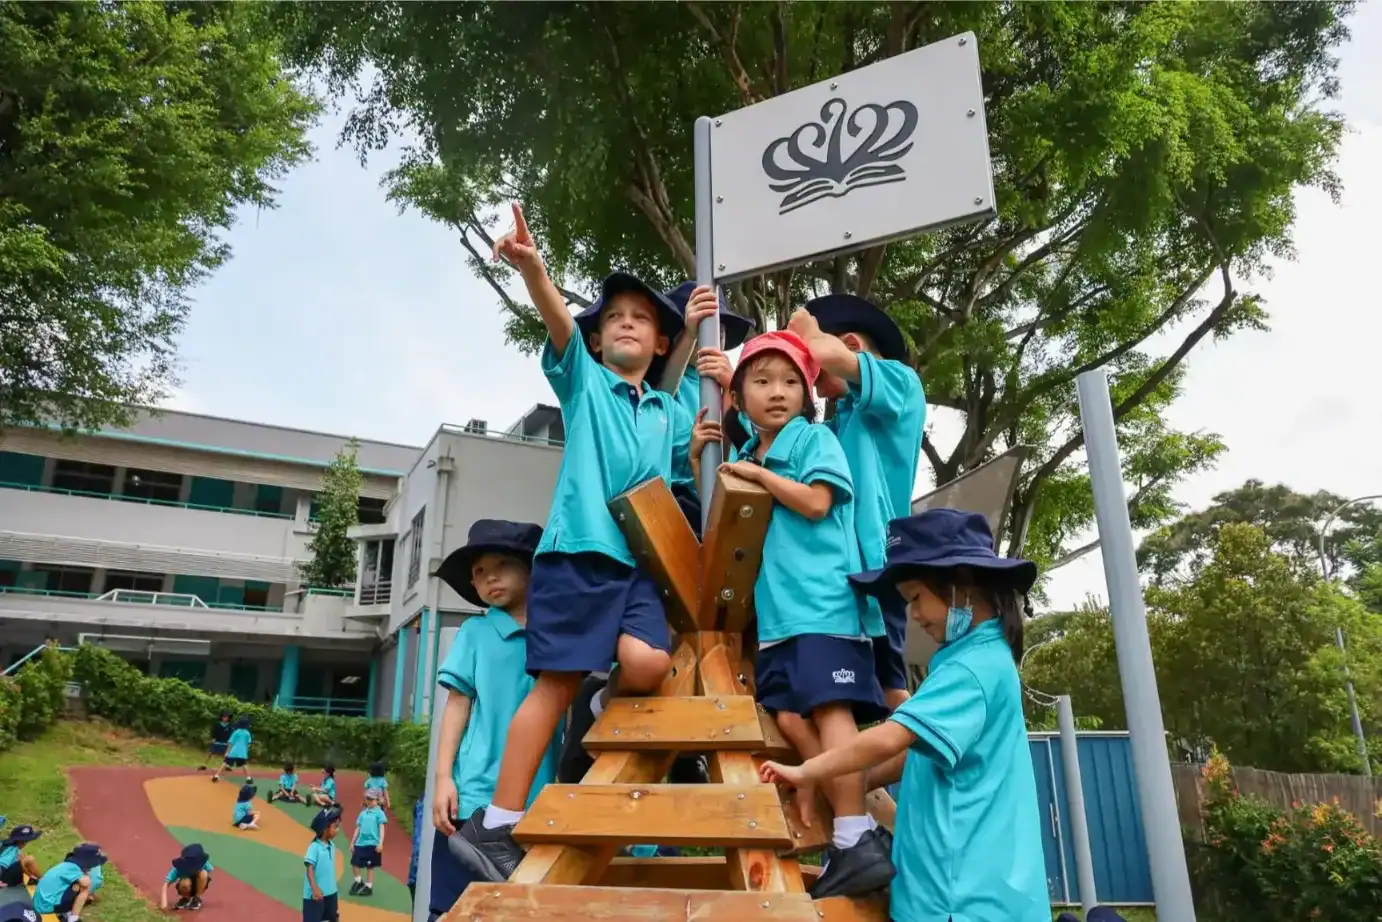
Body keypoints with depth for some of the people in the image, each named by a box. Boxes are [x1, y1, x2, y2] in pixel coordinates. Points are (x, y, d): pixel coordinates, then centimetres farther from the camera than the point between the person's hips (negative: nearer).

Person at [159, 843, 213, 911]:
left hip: (198, 885, 1)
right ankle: (185, 899, 0)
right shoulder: (179, 867, -30)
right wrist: (164, 901, -50)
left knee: (203, 873, -32)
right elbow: (166, 884, -36)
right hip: (186, 888, -1)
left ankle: (197, 899, -8)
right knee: (185, 883, -37)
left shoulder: (203, 863, -27)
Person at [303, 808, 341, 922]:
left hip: (331, 892, 8)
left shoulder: (332, 845, 3)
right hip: (315, 894, -8)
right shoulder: (314, 847, -20)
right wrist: (314, 888, -30)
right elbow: (309, 869, -23)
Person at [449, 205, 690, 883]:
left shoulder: (671, 413, 21)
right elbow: (557, 318, -8)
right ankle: (495, 825, 2)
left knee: (648, 663, -20)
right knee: (556, 682, -7)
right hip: (577, 551, -4)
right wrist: (531, 267, -27)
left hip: (641, 559, 4)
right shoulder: (582, 378, 11)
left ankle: (597, 719, 14)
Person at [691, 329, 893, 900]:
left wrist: (758, 474, -5)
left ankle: (856, 844, -9)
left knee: (829, 707, -12)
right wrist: (698, 459, 12)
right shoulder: (742, 455, 19)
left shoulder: (815, 438, 2)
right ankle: (859, 831, 3)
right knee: (789, 718, -3)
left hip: (824, 602, -6)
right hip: (775, 612, 7)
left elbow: (816, 502, -12)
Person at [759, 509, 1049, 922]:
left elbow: (888, 739, -26)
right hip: (966, 886, 9)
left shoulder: (973, 665, -17)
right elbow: (921, 752, 19)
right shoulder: (982, 657, 15)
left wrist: (806, 773, -14)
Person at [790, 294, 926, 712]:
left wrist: (804, 329, 7)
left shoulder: (900, 381, 4)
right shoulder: (844, 417, 26)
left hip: (873, 558, -8)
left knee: (888, 686, -5)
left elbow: (825, 354, -14)